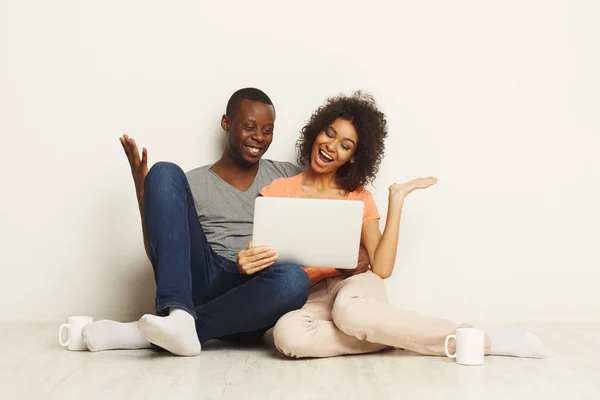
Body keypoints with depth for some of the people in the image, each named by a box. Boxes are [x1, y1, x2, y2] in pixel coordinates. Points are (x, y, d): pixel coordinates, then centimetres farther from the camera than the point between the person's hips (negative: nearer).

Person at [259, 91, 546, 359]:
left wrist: (397, 199, -5)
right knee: (288, 334, -39)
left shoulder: (359, 198, 7)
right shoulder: (278, 190, 6)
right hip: (310, 300, 0)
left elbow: (382, 268, -6)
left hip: (352, 286, 0)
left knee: (349, 310, -40)